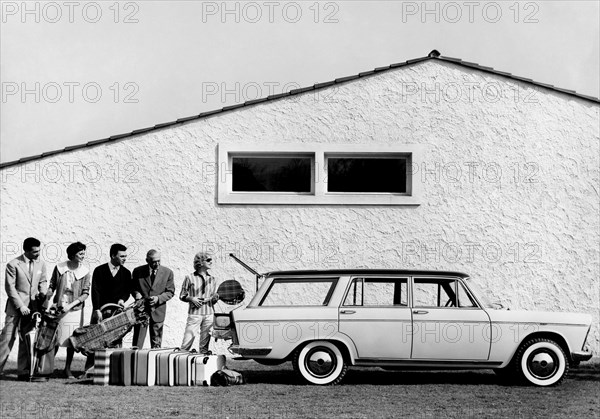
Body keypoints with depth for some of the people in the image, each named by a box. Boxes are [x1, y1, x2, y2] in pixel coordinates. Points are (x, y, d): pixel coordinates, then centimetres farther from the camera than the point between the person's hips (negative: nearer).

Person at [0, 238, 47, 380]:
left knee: (26, 339, 5)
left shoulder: (41, 264, 6)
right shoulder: (13, 265, -8)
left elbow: (43, 281, 20)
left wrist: (43, 292, -1)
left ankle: (23, 371, 9)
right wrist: (20, 306, -12)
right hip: (15, 307, -4)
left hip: (32, 306, 4)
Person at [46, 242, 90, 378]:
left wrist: (70, 305, -13)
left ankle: (67, 368, 16)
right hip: (58, 307, 0)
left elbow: (85, 294, -4)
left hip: (75, 309, 0)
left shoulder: (85, 272, -3)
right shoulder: (60, 268, -2)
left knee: (72, 340, 3)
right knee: (55, 339, 1)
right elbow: (52, 286, 7)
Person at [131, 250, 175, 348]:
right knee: (137, 342, -1)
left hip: (157, 311, 0)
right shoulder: (138, 271, -1)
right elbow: (133, 287, 10)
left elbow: (170, 292, 2)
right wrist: (136, 293, -12)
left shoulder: (167, 272, -2)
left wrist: (158, 298, -15)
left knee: (156, 343, 7)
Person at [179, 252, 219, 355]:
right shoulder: (190, 278, 0)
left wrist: (215, 298, -3)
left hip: (209, 313, 4)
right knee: (188, 338, -8)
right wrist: (191, 298, -12)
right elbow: (182, 296, 5)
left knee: (205, 340, 6)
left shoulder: (212, 279, 12)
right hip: (194, 313, -4)